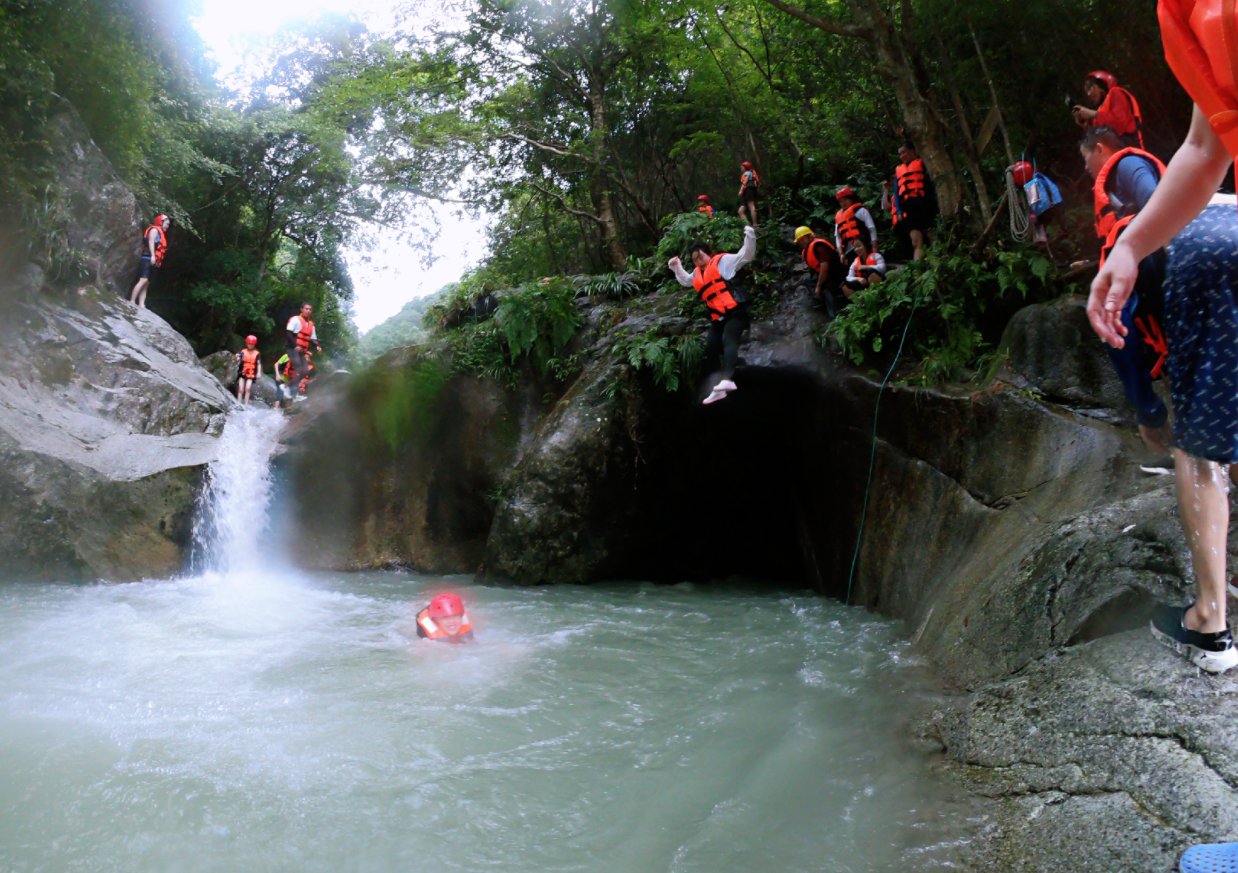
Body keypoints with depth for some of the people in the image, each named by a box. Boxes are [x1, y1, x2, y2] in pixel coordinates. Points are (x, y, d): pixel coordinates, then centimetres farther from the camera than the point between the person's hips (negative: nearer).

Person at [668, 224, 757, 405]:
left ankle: (727, 379, -46)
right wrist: (676, 267, 32)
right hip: (718, 317, 8)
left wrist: (749, 235, -16)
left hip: (735, 312, -8)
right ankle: (718, 389, 11)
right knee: (711, 351, 5)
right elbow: (686, 281, 43)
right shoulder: (698, 274, 21)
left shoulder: (722, 261, 2)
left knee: (728, 341, -29)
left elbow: (746, 255, -4)